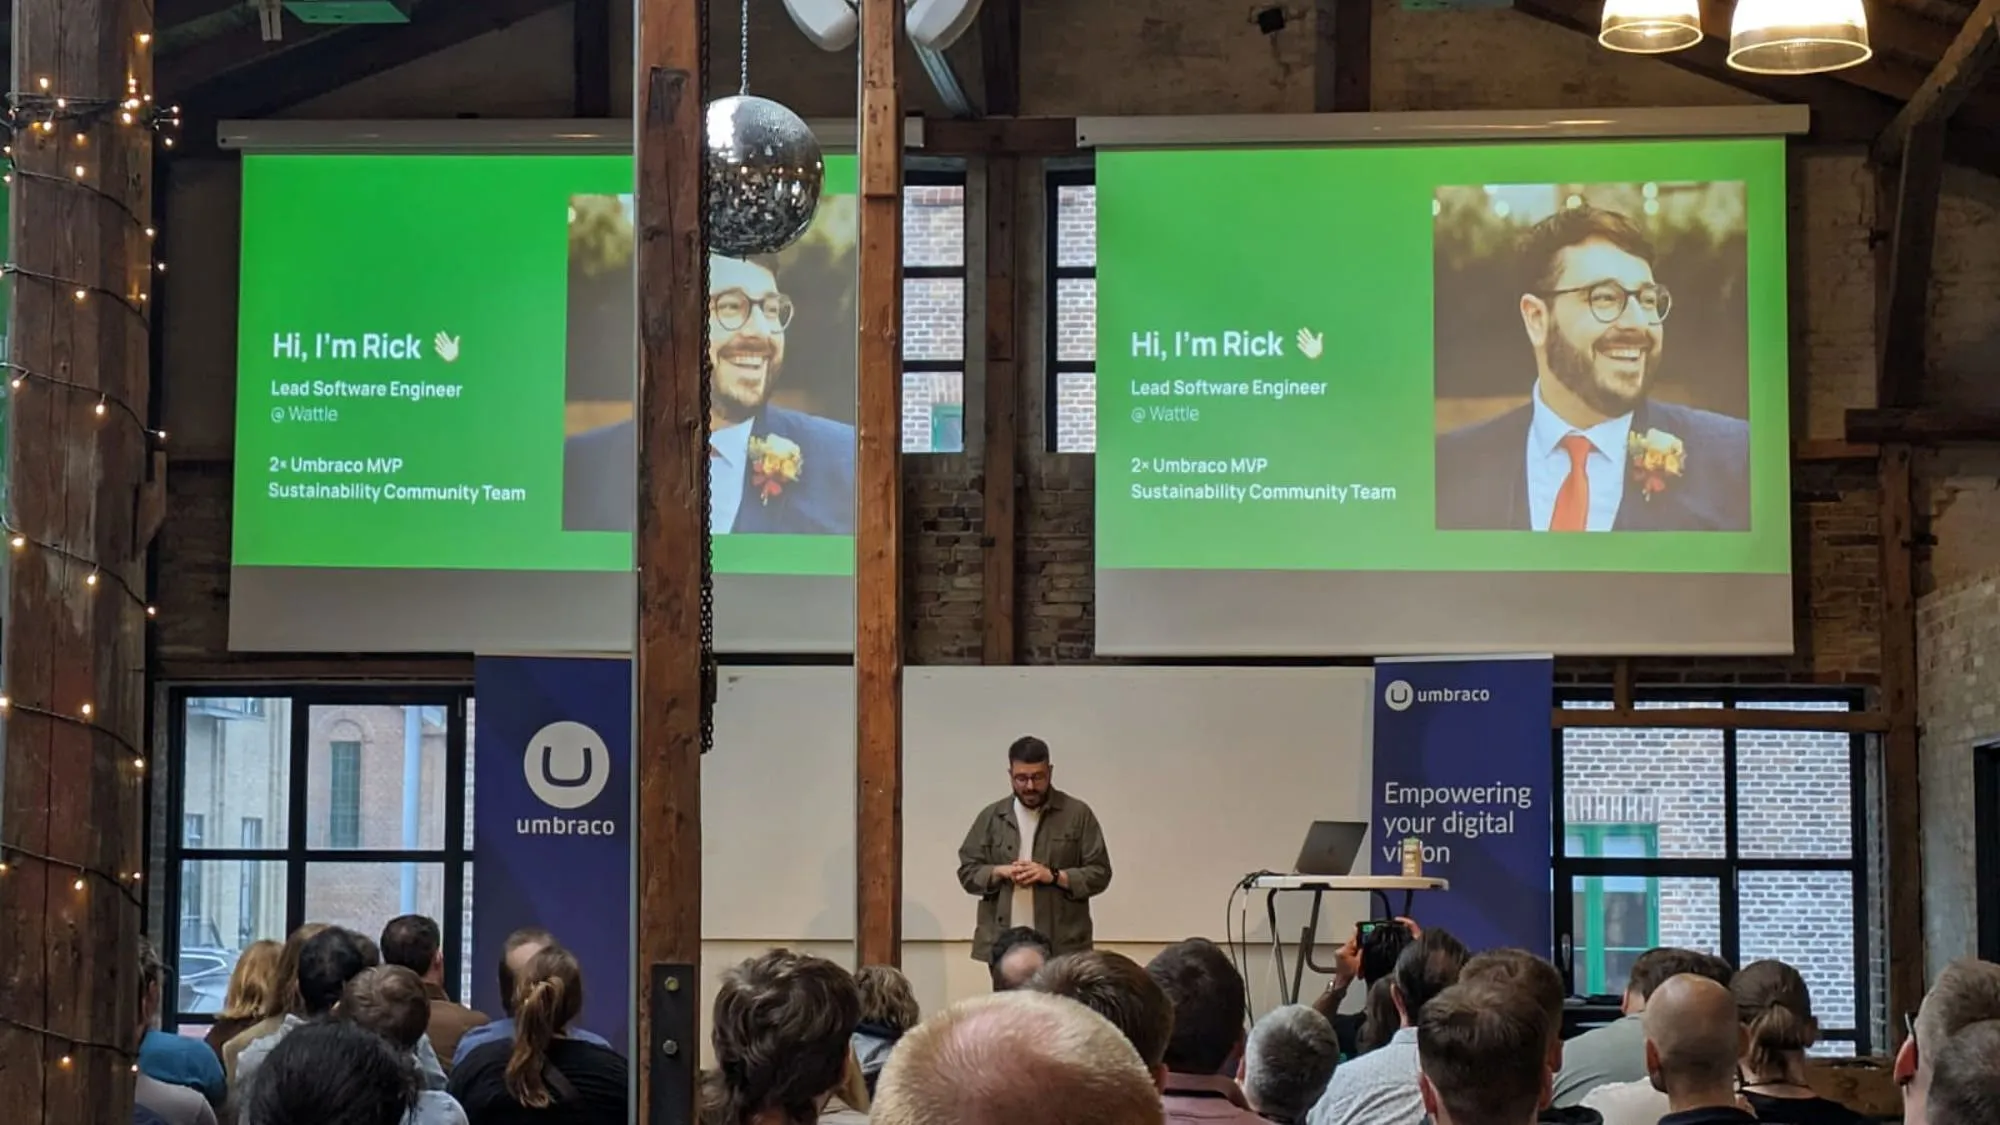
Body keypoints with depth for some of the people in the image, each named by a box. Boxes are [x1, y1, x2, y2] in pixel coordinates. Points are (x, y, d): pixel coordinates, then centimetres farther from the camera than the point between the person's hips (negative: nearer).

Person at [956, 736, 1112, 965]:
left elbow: (1099, 874, 0)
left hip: (1062, 947, -2)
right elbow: (967, 873, 10)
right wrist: (1000, 872, -10)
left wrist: (1053, 876, -14)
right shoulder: (991, 817, 11)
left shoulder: (1077, 814, 3)